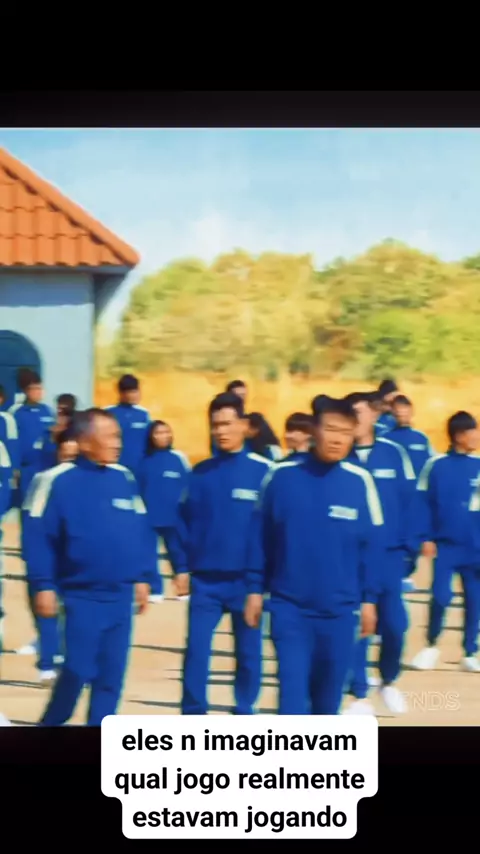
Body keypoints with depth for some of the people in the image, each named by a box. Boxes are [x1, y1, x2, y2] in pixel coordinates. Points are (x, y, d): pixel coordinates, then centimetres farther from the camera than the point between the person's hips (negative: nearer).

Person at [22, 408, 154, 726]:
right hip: (82, 596, -4)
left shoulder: (125, 478, 4)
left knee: (111, 675, 8)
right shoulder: (59, 480, -11)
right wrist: (44, 585, -13)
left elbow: (141, 531, 10)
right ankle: (50, 723, 22)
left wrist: (143, 577, 10)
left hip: (121, 596, 4)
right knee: (78, 672, -2)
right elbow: (39, 536, -11)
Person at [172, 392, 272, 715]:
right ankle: (193, 714, 11)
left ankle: (244, 713, 27)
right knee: (196, 649, 0)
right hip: (205, 579, 1)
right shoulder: (201, 473, 1)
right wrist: (181, 568, 1)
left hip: (246, 579, -1)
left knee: (248, 652, 10)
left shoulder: (262, 471, -6)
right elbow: (185, 522, 5)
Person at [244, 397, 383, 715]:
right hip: (289, 606, -1)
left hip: (340, 609, 1)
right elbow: (262, 538, 1)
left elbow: (372, 546, 2)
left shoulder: (360, 482, -5)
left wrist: (369, 599, 3)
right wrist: (255, 590, 2)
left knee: (328, 694, 14)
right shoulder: (282, 476, -6)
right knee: (292, 691, -4)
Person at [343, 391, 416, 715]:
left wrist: (408, 549, 0)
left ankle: (389, 681, 27)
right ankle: (360, 695, 14)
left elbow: (408, 502, 2)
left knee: (394, 623, 0)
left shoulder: (394, 453, 0)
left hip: (388, 553, 1)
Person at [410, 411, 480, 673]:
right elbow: (423, 503, -6)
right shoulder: (437, 465, -8)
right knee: (441, 596, -6)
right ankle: (431, 646, 18)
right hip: (445, 544, -2)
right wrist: (425, 538, -9)